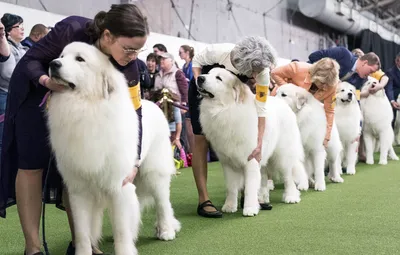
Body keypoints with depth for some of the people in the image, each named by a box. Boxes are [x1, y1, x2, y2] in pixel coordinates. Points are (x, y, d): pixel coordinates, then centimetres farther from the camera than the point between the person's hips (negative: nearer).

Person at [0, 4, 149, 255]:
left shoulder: (128, 65, -26)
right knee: (33, 164, -6)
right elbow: (29, 61, -23)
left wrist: (134, 163, -28)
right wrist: (47, 81, -45)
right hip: (36, 91, -3)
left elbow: (134, 112, -21)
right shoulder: (72, 30, -36)